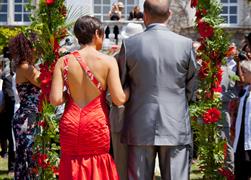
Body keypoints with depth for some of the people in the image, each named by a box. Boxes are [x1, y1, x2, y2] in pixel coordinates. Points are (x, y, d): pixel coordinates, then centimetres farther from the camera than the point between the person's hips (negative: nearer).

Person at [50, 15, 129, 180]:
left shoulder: (64, 62, -1)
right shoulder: (108, 62, -6)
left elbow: (55, 99, -7)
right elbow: (119, 99, -11)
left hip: (71, 124, 2)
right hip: (97, 123, -2)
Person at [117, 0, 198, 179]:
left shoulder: (129, 44, -3)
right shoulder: (185, 44, -3)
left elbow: (120, 86, 6)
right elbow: (191, 86, 7)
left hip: (140, 129, 0)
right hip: (176, 127, 0)